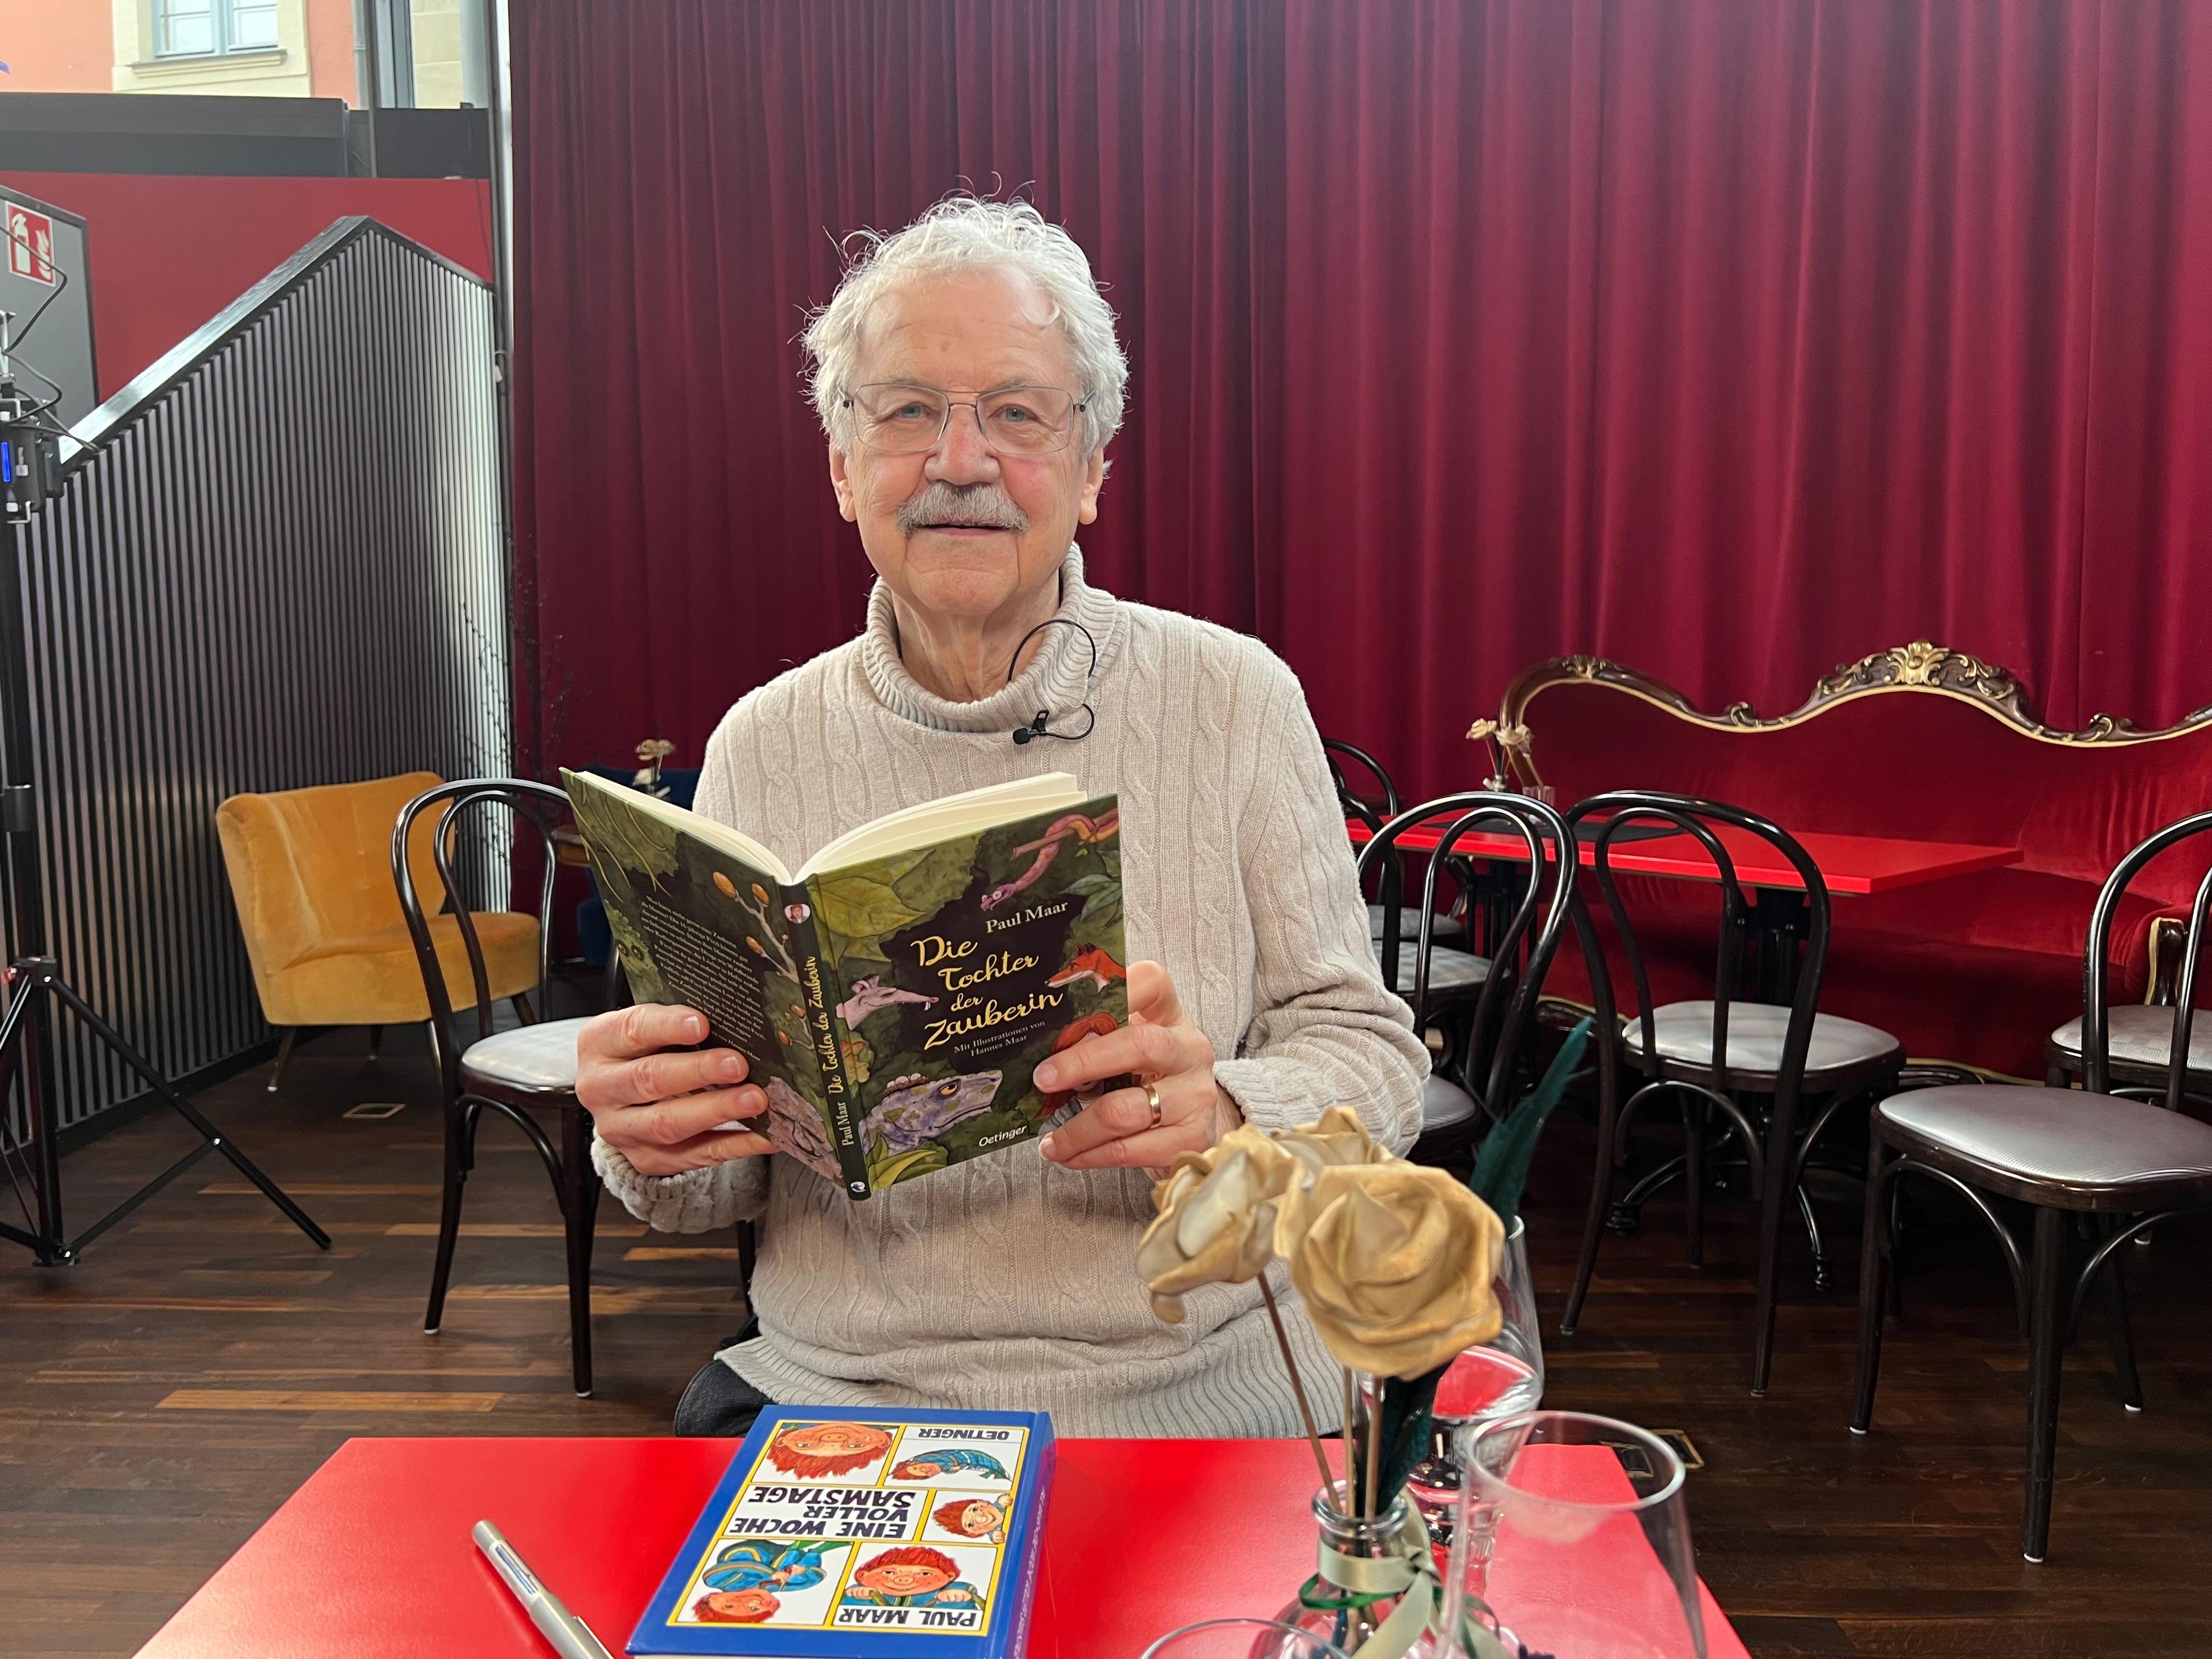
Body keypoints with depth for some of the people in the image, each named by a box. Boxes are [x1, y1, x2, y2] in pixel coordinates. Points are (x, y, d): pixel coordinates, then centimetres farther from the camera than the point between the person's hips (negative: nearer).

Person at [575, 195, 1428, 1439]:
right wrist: (658, 1148, -14)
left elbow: (1371, 1051, 0)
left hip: (1202, 1396, -1)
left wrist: (1222, 1115, -21)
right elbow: (716, 1182, 9)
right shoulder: (763, 745, 5)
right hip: (834, 1394, 2)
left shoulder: (1238, 701, 0)